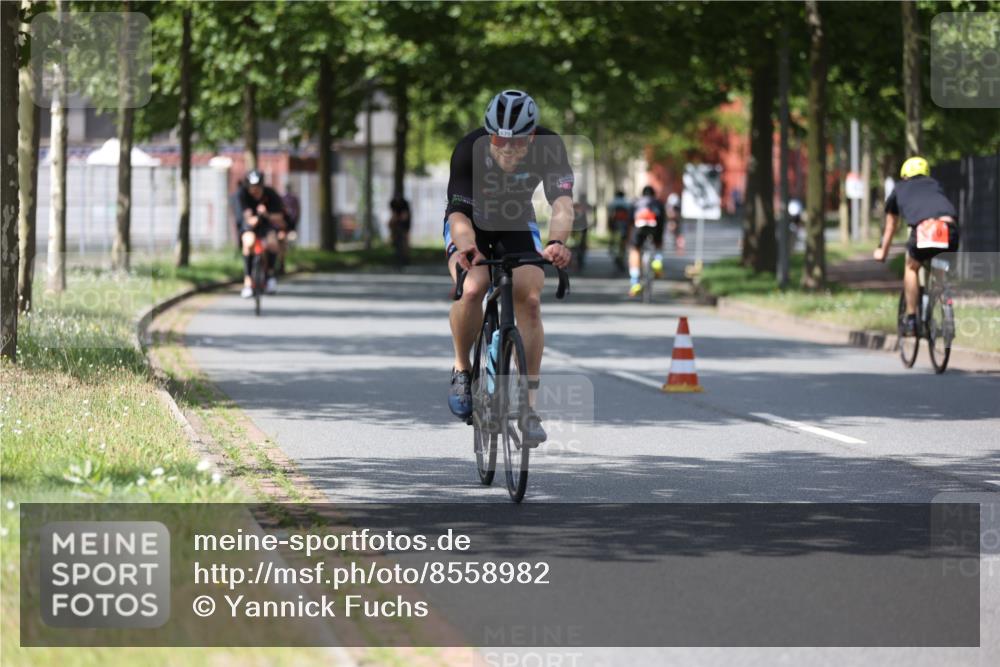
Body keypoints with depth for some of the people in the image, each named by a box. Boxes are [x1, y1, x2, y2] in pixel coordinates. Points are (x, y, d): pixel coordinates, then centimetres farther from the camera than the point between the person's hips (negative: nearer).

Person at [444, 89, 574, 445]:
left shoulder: (549, 147, -29)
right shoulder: (469, 150, -33)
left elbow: (562, 204, -39)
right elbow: (459, 215, -38)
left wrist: (556, 243, -60)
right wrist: (466, 248, -61)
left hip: (517, 223, 2)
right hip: (472, 223, -2)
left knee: (529, 300, -18)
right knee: (472, 289, -30)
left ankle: (528, 406, -8)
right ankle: (462, 370, -5)